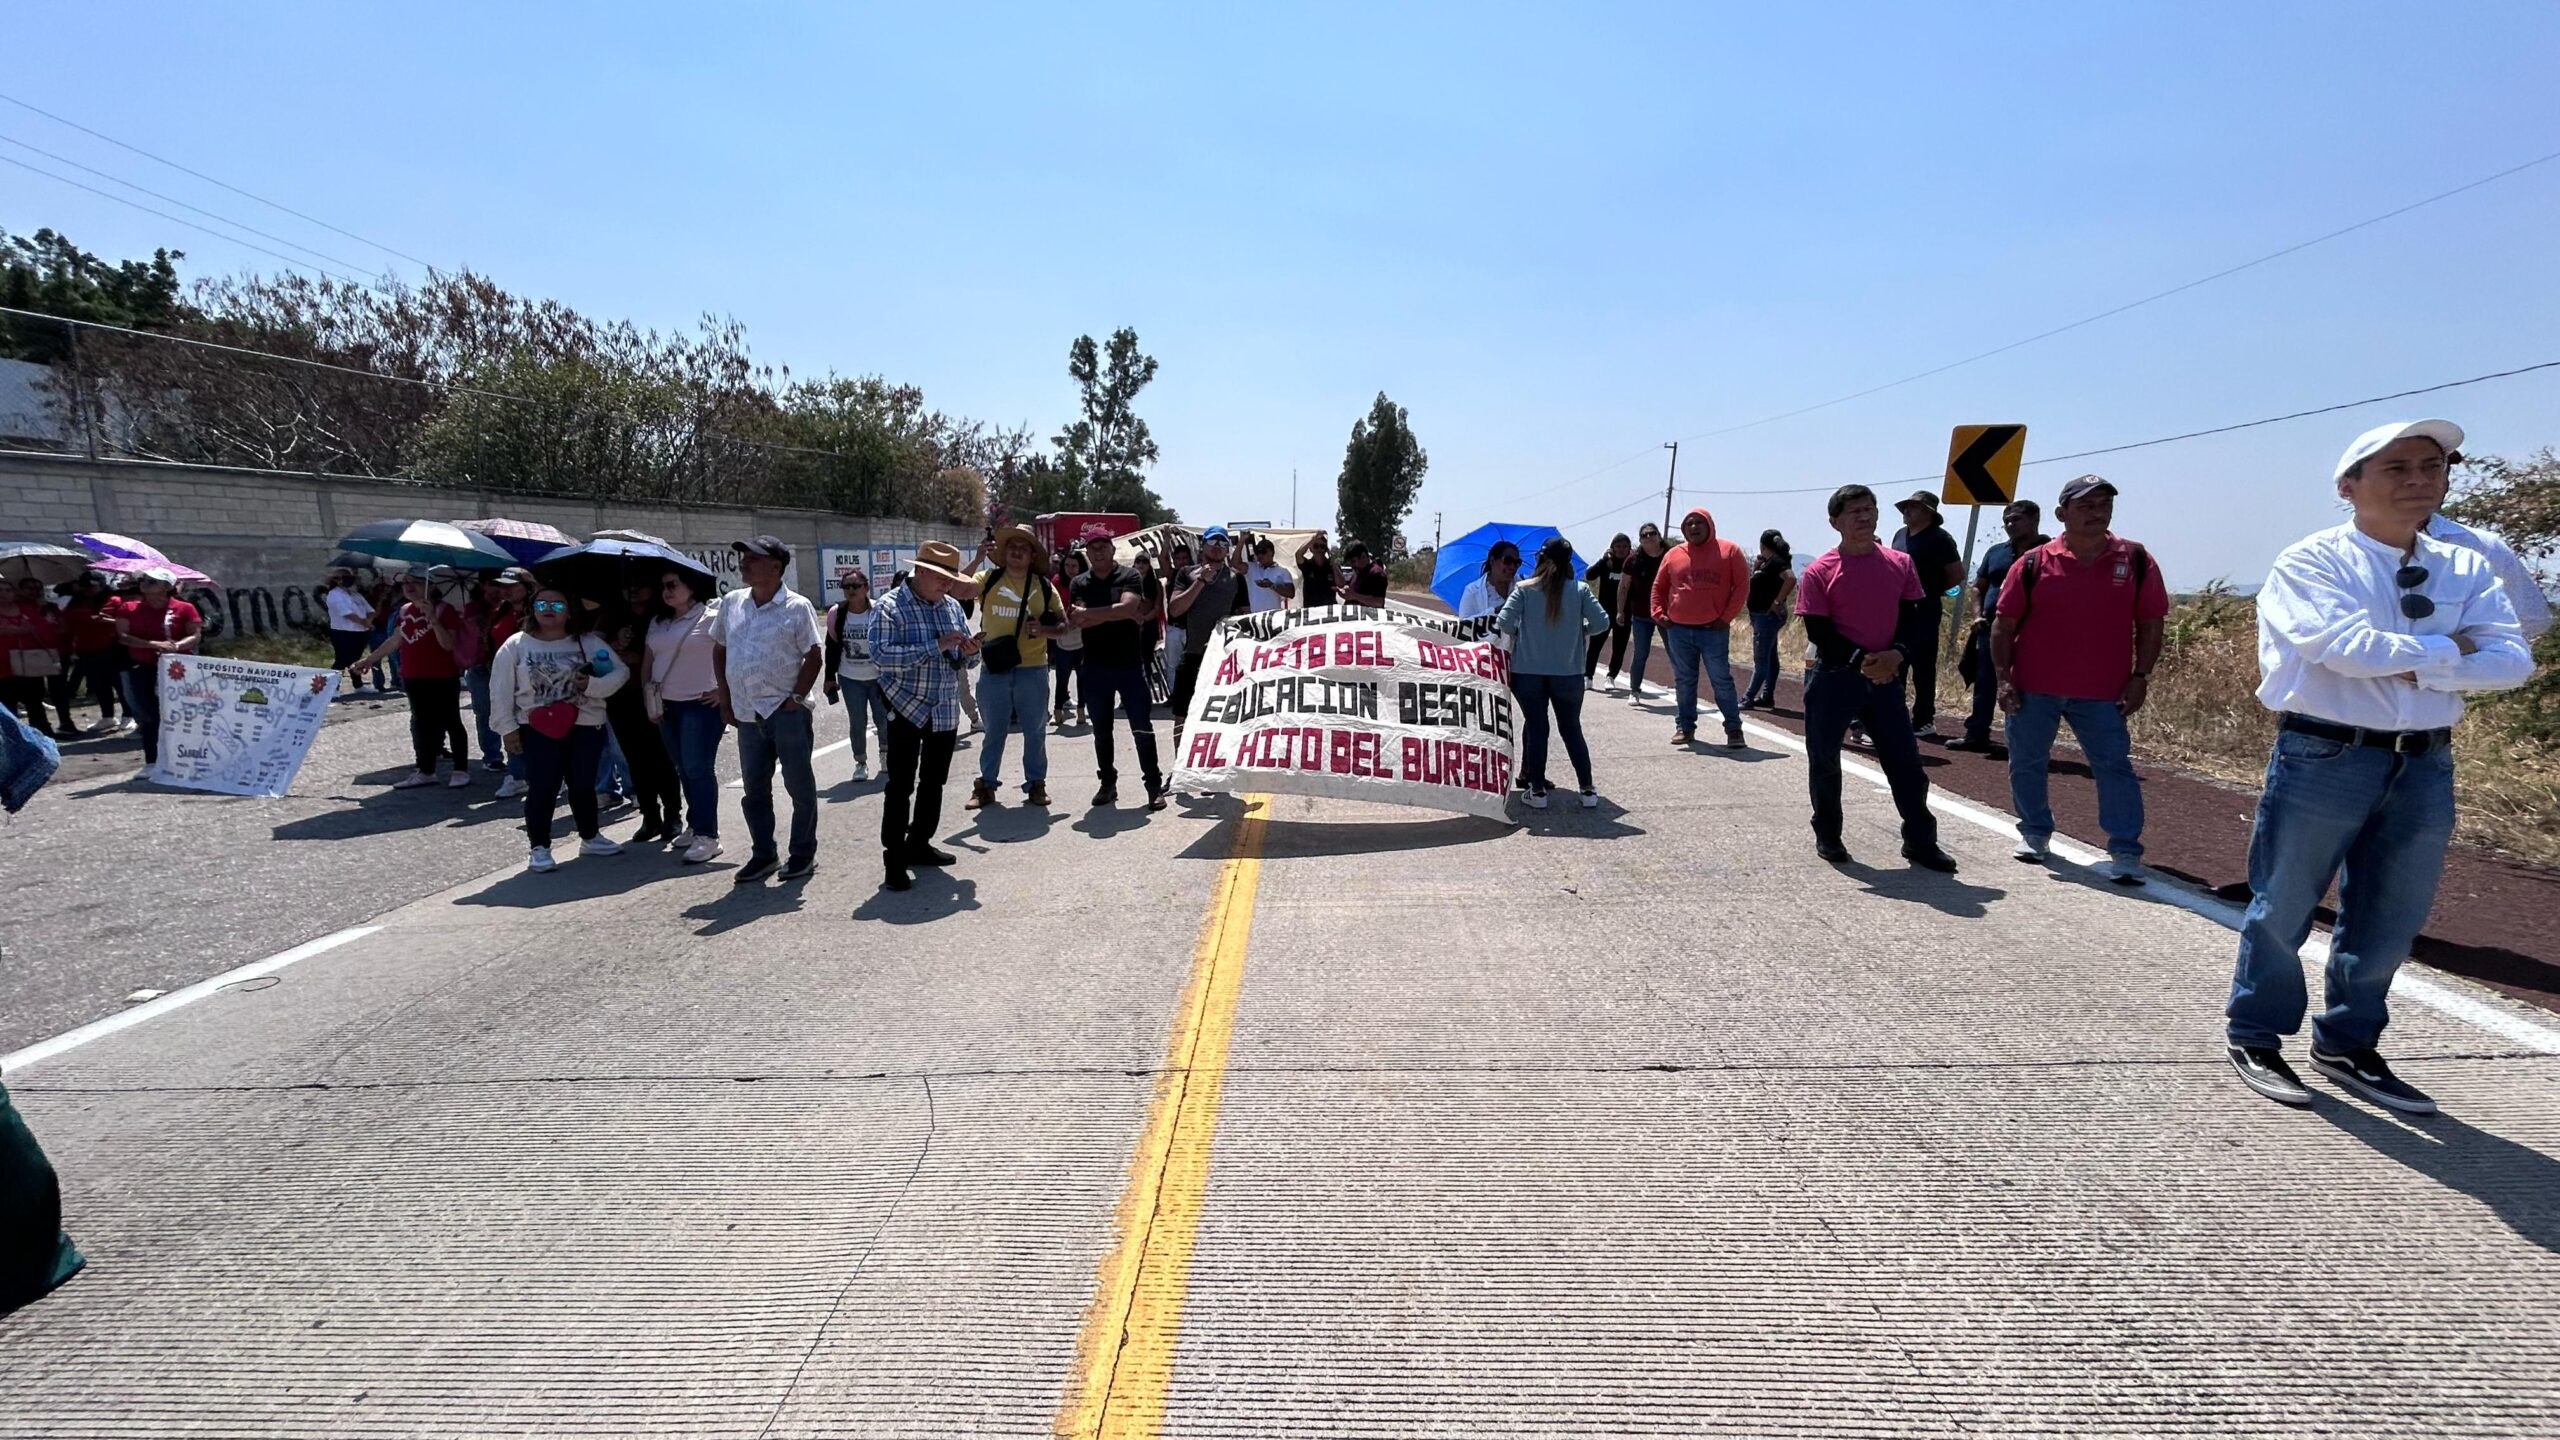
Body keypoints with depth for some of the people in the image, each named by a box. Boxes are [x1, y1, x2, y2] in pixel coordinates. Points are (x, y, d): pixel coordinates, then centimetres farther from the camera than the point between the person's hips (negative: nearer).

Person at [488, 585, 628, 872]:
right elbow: (501, 690, 0)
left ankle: (590, 837, 28)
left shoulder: (589, 643, 4)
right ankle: (538, 847, 7)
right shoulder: (516, 645, 1)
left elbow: (621, 671, 2)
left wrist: (594, 684, -16)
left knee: (583, 784, 9)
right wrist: (507, 728, -4)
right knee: (542, 787, -4)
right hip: (538, 728, -2)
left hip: (586, 726, 2)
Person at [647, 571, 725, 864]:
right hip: (666, 706, 7)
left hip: (701, 704, -7)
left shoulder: (711, 618, -7)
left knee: (698, 769, -8)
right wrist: (648, 696, 9)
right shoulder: (658, 624, 14)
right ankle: (694, 826, 20)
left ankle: (707, 835, -6)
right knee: (684, 770, 11)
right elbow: (648, 661, 18)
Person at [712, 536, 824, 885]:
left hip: (788, 712, -5)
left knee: (800, 786, 5)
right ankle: (763, 855, 24)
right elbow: (719, 650, 16)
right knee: (754, 790, 12)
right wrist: (725, 698, 10)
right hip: (748, 714, 6)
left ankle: (803, 853, 18)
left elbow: (814, 656, -8)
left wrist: (796, 698, -13)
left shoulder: (796, 607, -8)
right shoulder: (731, 603, 7)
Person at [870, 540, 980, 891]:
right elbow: (881, 654, -23)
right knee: (900, 787, -3)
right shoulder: (891, 606, -10)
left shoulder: (952, 606, 8)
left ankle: (918, 844, 29)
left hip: (945, 711, 6)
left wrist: (967, 652, -9)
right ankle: (893, 860, 2)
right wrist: (936, 646, -27)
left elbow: (962, 660, 16)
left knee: (933, 783, 15)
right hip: (907, 709, -6)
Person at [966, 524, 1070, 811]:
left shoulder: (1043, 586, 4)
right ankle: (986, 784, 20)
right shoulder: (988, 578, 2)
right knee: (994, 729, 10)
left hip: (1032, 668, 1)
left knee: (1035, 729, 8)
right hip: (994, 667, 0)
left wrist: (1043, 629, -13)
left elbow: (1063, 626, 6)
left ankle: (1036, 782, 21)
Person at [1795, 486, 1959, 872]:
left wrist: (1897, 654, -13)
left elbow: (1916, 615, 5)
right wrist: (1861, 661, -19)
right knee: (1824, 760, 5)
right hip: (1834, 678, -3)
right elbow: (1818, 631, -9)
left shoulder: (1900, 564, 5)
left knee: (1906, 760, 5)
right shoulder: (1820, 571, -6)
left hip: (1885, 677, 3)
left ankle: (1920, 840, 15)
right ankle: (1827, 837, 21)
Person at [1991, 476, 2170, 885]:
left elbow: (2150, 624, 5)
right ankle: (2035, 834, 28)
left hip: (2102, 694, 0)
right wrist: (2003, 677, -4)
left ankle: (2125, 851, 4)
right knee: (2026, 763, 10)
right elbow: (2004, 625, 2)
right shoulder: (2033, 564, -2)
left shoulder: (2136, 561, 1)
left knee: (2115, 766, -2)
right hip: (2032, 689, 0)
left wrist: (2139, 676, -1)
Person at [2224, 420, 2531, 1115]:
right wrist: (2446, 649, -7)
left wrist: (2413, 667, -14)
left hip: (2425, 766, 5)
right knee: (2283, 909, 4)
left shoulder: (2467, 569, 9)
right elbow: (2346, 646, -21)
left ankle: (2347, 1045, 28)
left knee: (2388, 922, 12)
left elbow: (2512, 660, -2)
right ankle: (2254, 1038, 19)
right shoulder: (2311, 562, -6)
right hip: (2324, 757, -5)